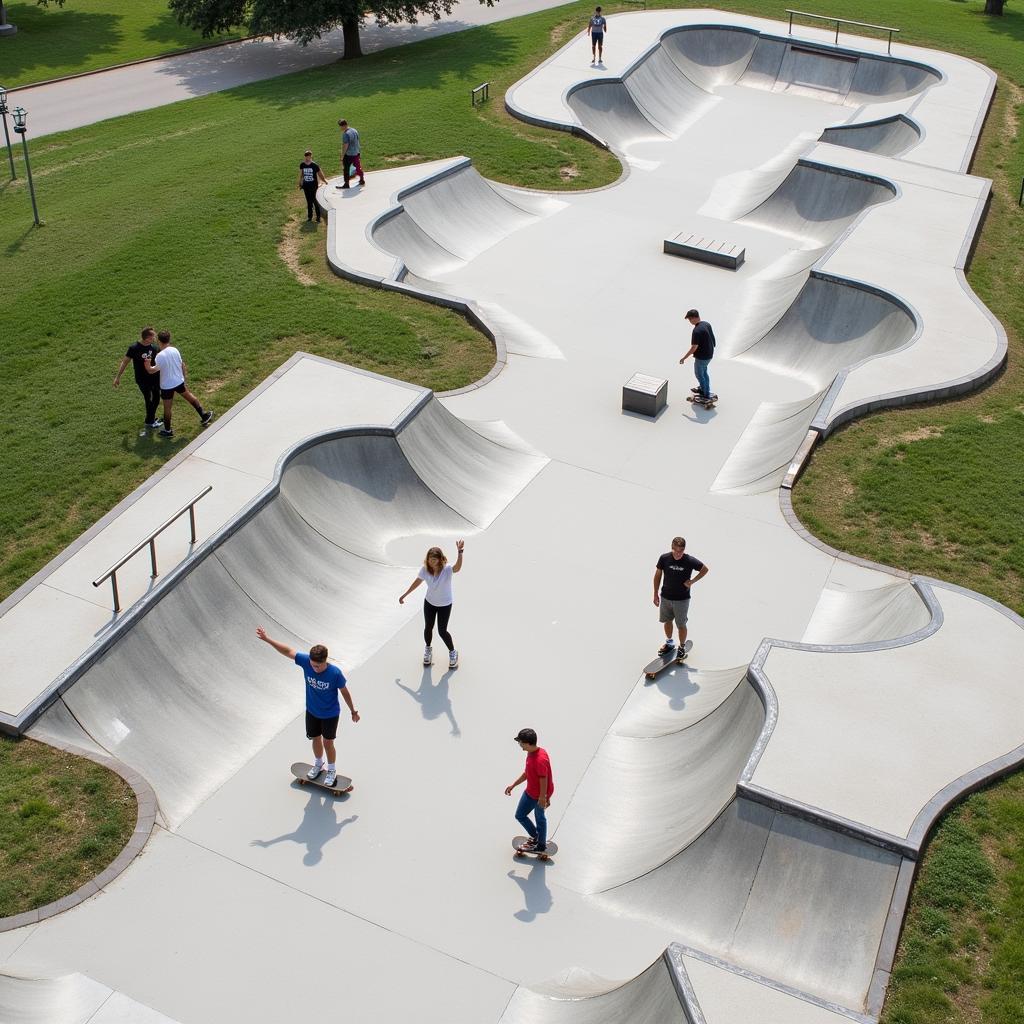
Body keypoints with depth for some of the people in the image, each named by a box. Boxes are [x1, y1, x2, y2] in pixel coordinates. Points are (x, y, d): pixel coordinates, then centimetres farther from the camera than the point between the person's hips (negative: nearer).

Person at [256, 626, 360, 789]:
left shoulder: (335, 673, -31)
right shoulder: (306, 661, -26)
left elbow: (344, 692, -15)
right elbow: (288, 650, -16)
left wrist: (353, 711, -2)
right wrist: (267, 639, -20)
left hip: (330, 714, -3)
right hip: (312, 711, 3)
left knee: (328, 743, 10)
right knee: (316, 739, 22)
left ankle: (332, 771, 37)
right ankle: (318, 764, 50)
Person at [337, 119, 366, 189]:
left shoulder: (345, 134, -21)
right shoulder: (354, 130, 5)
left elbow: (345, 146, -21)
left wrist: (342, 156, -14)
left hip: (348, 154, -8)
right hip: (356, 153, 8)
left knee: (346, 169, 3)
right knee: (358, 166, 21)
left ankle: (346, 184, 8)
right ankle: (362, 180, 34)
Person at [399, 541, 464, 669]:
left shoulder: (447, 569, -30)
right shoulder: (425, 569, -19)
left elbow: (457, 568, -53)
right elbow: (417, 582, -1)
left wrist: (460, 552, -70)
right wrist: (404, 595, 7)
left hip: (445, 605, -3)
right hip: (429, 602, 3)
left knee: (442, 631, 3)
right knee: (428, 627, 15)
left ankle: (452, 652, 30)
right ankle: (428, 649, 45)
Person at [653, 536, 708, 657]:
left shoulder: (690, 561, -18)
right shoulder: (664, 558, -13)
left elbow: (705, 569, -2)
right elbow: (658, 575, 0)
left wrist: (692, 581, -11)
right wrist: (656, 594, 3)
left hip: (682, 599, -3)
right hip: (665, 597, 3)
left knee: (681, 625, 5)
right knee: (667, 621, 20)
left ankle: (682, 647, 25)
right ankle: (669, 642, 43)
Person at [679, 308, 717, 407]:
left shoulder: (697, 331, -29)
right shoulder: (707, 324, -2)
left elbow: (694, 347, -27)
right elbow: (712, 338, 10)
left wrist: (684, 358, -18)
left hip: (702, 356, -8)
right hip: (710, 354, 8)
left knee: (699, 374, 10)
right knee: (704, 372, 27)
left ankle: (707, 395, 18)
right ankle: (703, 388, 43)